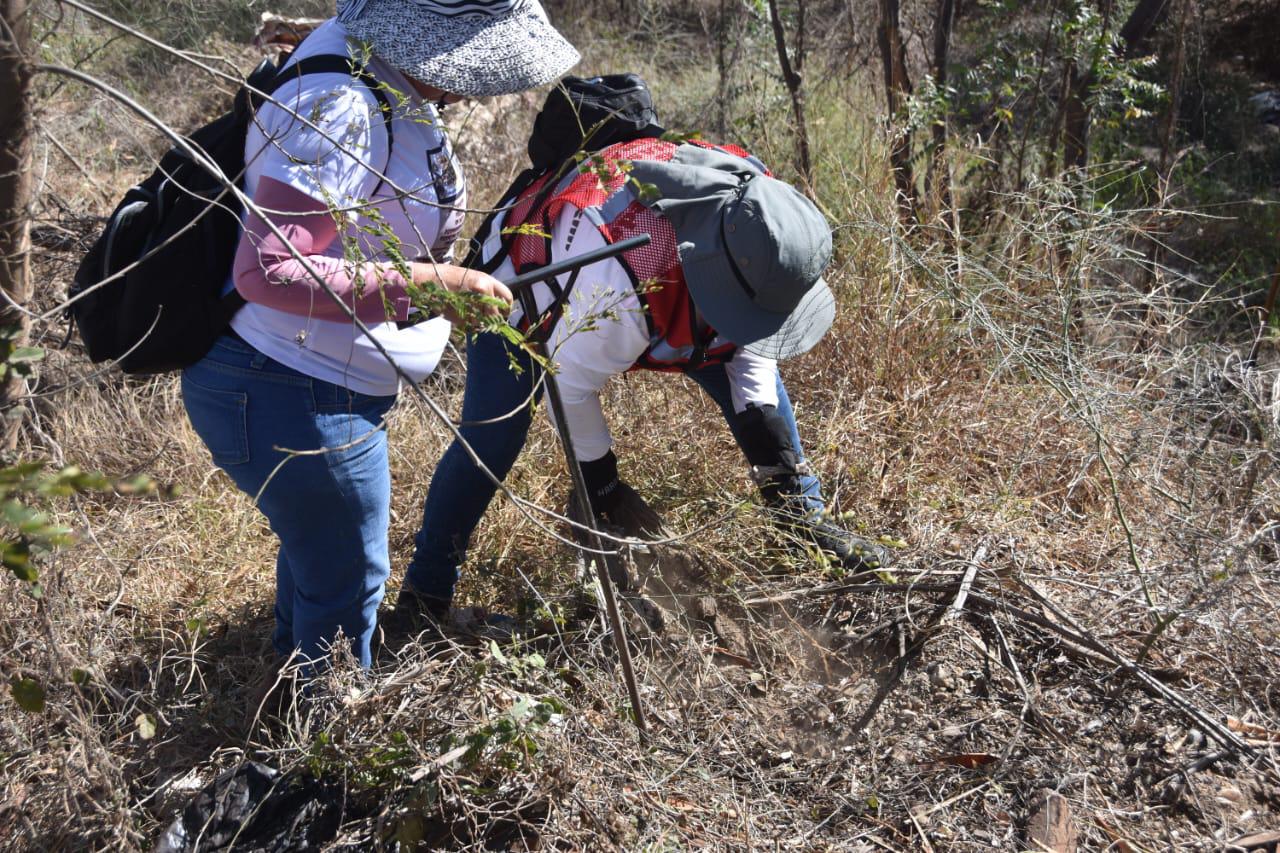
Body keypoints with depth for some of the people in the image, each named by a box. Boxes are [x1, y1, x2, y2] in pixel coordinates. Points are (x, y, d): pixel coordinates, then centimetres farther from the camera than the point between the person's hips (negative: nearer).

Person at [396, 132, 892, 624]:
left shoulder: (749, 206, -27)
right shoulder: (618, 287, -47)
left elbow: (750, 336, -11)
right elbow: (569, 386, -30)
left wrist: (767, 437, -20)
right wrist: (600, 482, -17)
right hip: (523, 284, -6)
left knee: (755, 374, -5)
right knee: (491, 441, -17)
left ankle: (807, 522, 8)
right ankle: (425, 593, 2)